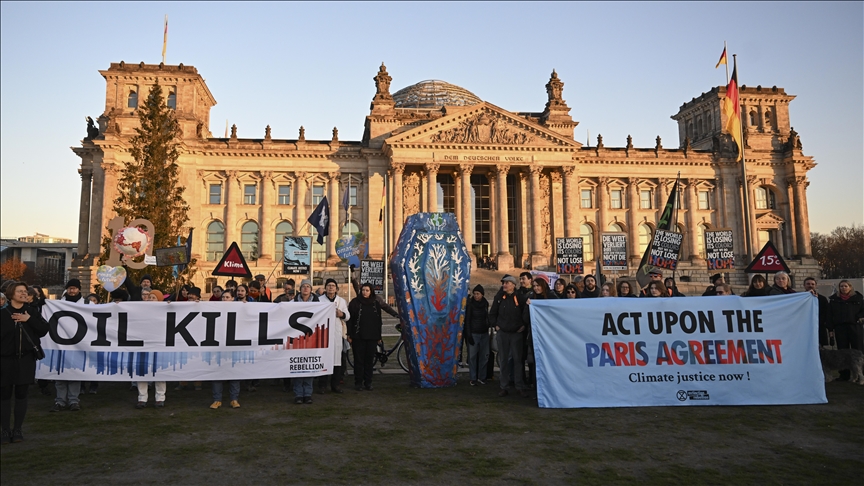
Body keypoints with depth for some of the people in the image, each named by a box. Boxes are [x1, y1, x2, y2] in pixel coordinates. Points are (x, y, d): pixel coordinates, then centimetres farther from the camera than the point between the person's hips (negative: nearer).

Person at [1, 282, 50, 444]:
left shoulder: (31, 311, 4)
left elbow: (44, 330, -2)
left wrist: (29, 319, -13)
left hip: (26, 359, 1)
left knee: (21, 394, 6)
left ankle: (18, 429, 15)